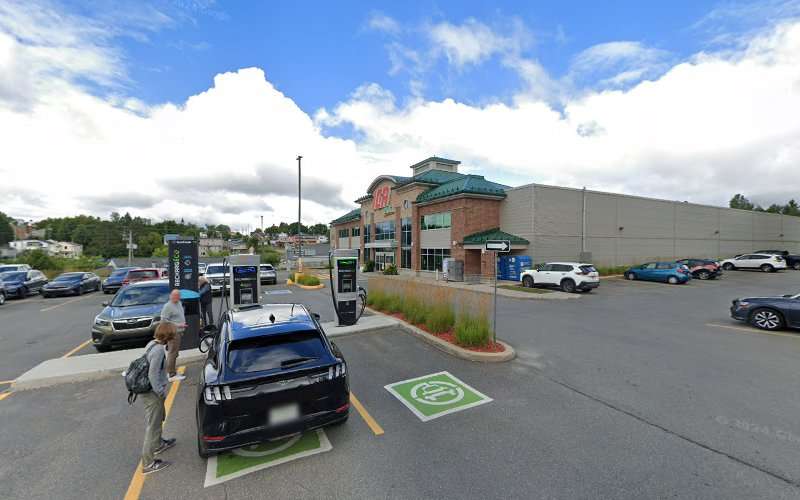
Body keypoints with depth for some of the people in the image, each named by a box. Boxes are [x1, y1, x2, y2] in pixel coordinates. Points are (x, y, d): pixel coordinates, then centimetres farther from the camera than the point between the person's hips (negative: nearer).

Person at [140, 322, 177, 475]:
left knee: (158, 418, 28)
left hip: (147, 390, 10)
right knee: (152, 426, 2)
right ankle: (148, 464, 13)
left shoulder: (152, 343, 2)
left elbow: (151, 369, 11)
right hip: (152, 393, -10)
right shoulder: (159, 349, -27)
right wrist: (161, 393, -15)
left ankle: (158, 444, 48)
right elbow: (153, 374, -26)